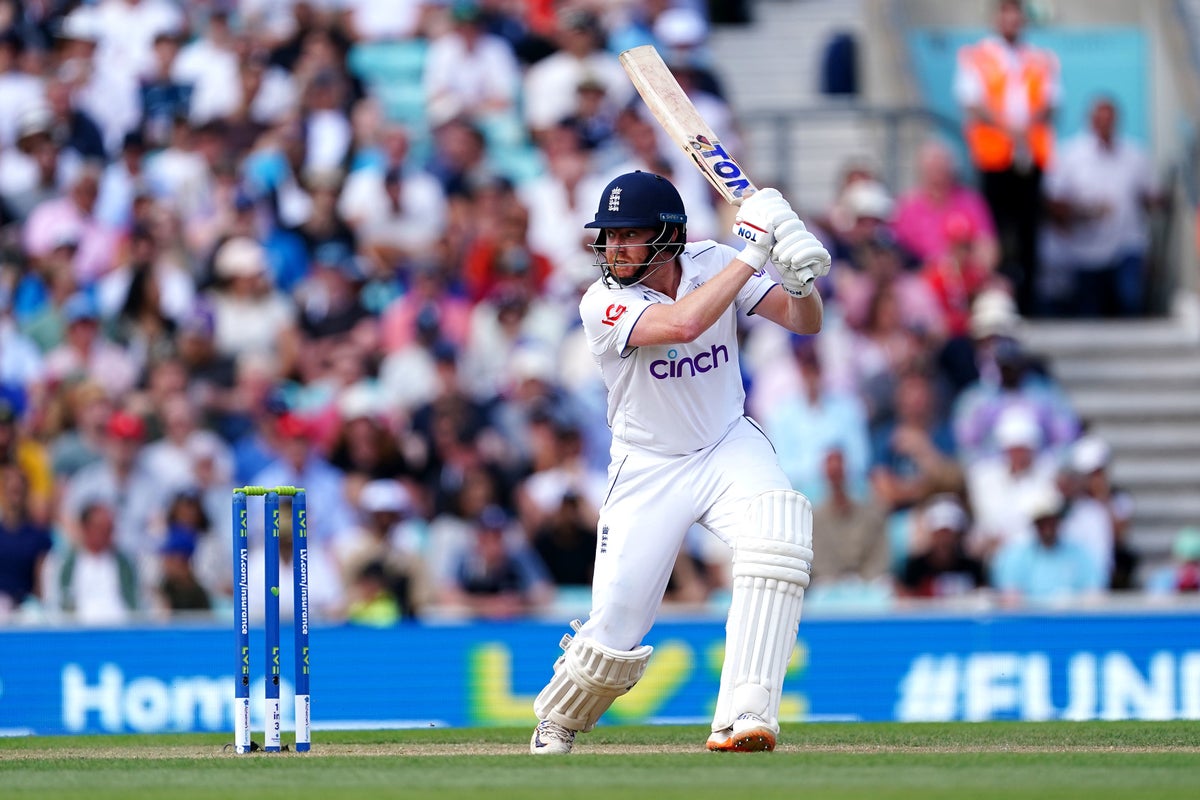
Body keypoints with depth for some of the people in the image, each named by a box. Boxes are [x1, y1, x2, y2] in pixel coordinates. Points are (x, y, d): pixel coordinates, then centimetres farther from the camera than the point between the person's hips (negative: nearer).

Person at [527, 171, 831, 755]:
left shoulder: (711, 264, -7)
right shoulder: (602, 303, -19)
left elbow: (806, 323, -9)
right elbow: (683, 323, -37)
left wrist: (800, 281, -31)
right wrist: (751, 253, -35)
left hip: (729, 446, 2)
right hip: (648, 468, -2)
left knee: (779, 527, -30)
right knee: (615, 628, -7)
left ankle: (743, 717, -32)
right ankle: (555, 724, 28)